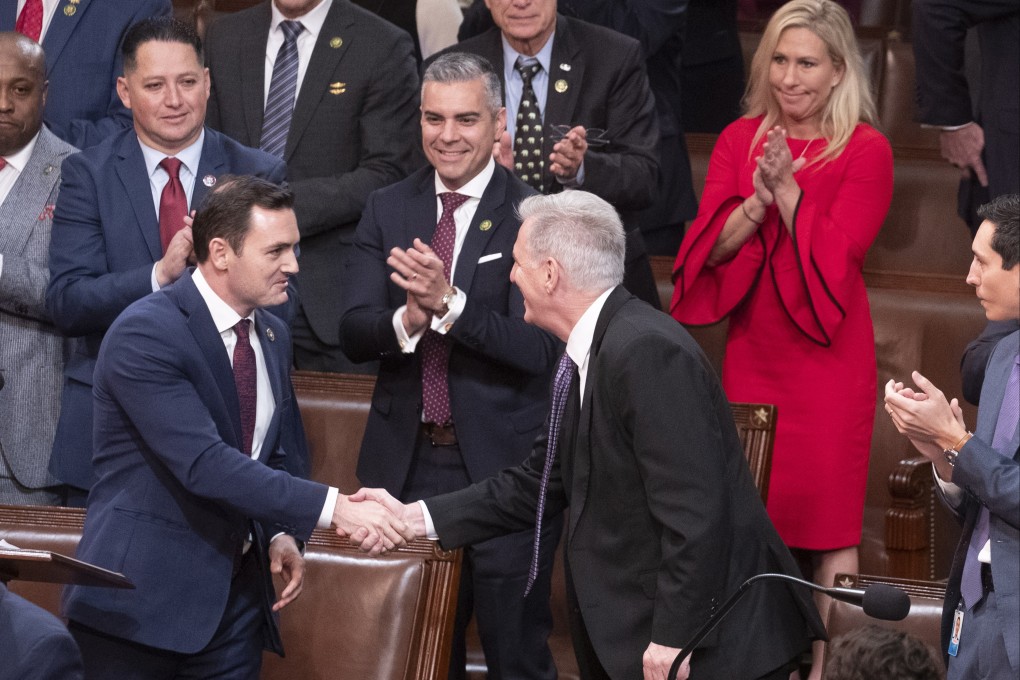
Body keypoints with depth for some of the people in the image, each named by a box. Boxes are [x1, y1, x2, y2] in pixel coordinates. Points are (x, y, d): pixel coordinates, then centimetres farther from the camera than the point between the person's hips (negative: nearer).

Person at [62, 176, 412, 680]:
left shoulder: (273, 337, 11)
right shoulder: (144, 333, -16)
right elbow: (204, 463, -26)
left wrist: (281, 534, 1)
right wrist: (333, 507, -30)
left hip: (236, 596, 7)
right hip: (141, 600, -7)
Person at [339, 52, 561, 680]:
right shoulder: (388, 210, 7)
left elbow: (538, 349, -16)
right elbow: (353, 333, -1)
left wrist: (449, 303, -29)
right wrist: (406, 321, -22)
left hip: (504, 464, -4)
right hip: (407, 462, 4)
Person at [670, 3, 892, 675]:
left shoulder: (866, 151, -5)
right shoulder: (740, 140, 8)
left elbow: (836, 258, -13)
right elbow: (711, 246, -2)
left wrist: (788, 188, -20)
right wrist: (756, 202, -19)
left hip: (829, 358, -4)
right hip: (751, 354, 4)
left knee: (828, 515, -2)